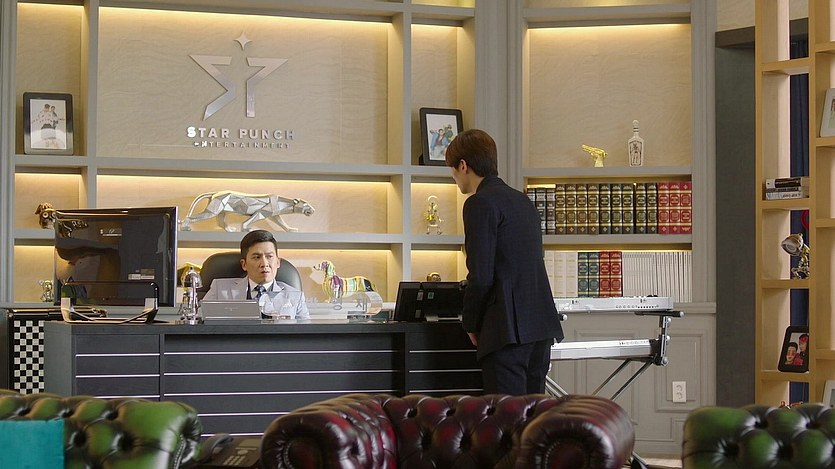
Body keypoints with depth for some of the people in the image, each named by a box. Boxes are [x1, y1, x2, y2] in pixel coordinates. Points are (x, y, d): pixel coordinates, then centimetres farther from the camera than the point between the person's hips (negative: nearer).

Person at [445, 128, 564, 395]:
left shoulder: (480, 204, -8)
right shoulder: (522, 201, 18)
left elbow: (481, 275, -14)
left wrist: (470, 323, 0)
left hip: (509, 329, -9)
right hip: (541, 324, 9)